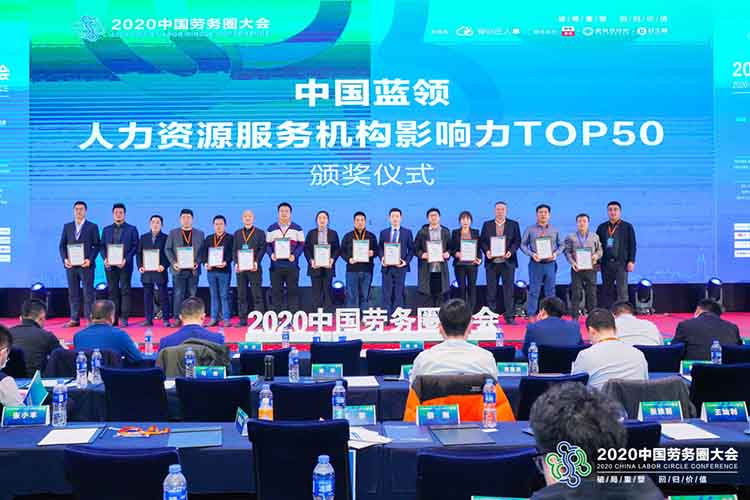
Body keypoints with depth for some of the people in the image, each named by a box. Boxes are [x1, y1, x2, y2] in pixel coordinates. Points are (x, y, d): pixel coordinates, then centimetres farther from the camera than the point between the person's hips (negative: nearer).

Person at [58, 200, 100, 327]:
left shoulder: (92, 227, 4)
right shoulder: (67, 226, 13)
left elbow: (96, 246, 0)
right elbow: (62, 245, 12)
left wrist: (90, 260, -12)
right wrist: (65, 259, -4)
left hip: (86, 265, -3)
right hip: (71, 265, 3)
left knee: (88, 292, -3)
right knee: (73, 293, 5)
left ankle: (89, 318, 0)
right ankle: (74, 319, 10)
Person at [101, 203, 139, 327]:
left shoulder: (132, 229, 6)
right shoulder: (106, 230, 16)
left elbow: (135, 246, -1)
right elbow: (102, 246, 12)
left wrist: (126, 260, -12)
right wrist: (105, 258, -7)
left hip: (125, 264, -3)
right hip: (110, 265, 3)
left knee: (125, 290, -4)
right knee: (112, 291, 4)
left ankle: (124, 318, -3)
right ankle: (113, 318, 7)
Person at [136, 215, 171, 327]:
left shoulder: (165, 238, 3)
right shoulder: (143, 237, 12)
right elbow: (138, 253, 11)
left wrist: (164, 266, -15)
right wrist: (140, 266, -2)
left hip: (160, 271, -3)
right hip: (146, 271, 3)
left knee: (163, 296, 0)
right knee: (147, 296, 5)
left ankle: (166, 319, 5)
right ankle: (148, 319, 10)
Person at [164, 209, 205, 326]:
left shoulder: (200, 233, 10)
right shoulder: (173, 233, 8)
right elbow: (167, 249, 4)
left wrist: (198, 262, -9)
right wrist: (173, 262, -10)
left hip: (193, 269, 1)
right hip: (178, 269, -1)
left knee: (192, 295, 4)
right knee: (178, 294, -3)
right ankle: (177, 318, 1)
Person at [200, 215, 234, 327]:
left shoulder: (230, 238, 2)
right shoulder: (208, 238, 15)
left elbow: (232, 253, -7)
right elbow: (203, 252, 10)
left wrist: (226, 262, -22)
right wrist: (205, 263, -7)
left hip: (224, 270, -4)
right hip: (211, 270, 4)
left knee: (224, 295, -3)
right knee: (214, 295, 8)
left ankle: (227, 319, 1)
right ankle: (214, 319, 12)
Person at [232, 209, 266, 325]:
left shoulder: (260, 233, 7)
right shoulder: (237, 233, 16)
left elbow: (262, 249, -1)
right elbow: (234, 250, 11)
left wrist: (256, 262, -14)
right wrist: (236, 263, -5)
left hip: (254, 267, -3)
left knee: (257, 295, -3)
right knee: (241, 295, 3)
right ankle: (243, 319, 8)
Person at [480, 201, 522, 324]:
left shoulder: (514, 224, 6)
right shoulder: (487, 225, 9)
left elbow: (517, 241, 2)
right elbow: (482, 241, 7)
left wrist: (511, 251, -14)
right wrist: (486, 251, -11)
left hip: (508, 262, -1)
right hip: (492, 262, 1)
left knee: (508, 290, 0)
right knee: (491, 291, 5)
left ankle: (509, 316, 5)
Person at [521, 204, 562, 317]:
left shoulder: (555, 230, 9)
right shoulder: (530, 229, 3)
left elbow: (560, 245, 12)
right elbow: (523, 245, 3)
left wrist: (556, 253, -8)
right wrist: (532, 254, -13)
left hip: (550, 264, 2)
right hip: (536, 263, -2)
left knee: (550, 291, 6)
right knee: (534, 291, -1)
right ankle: (531, 315, 3)